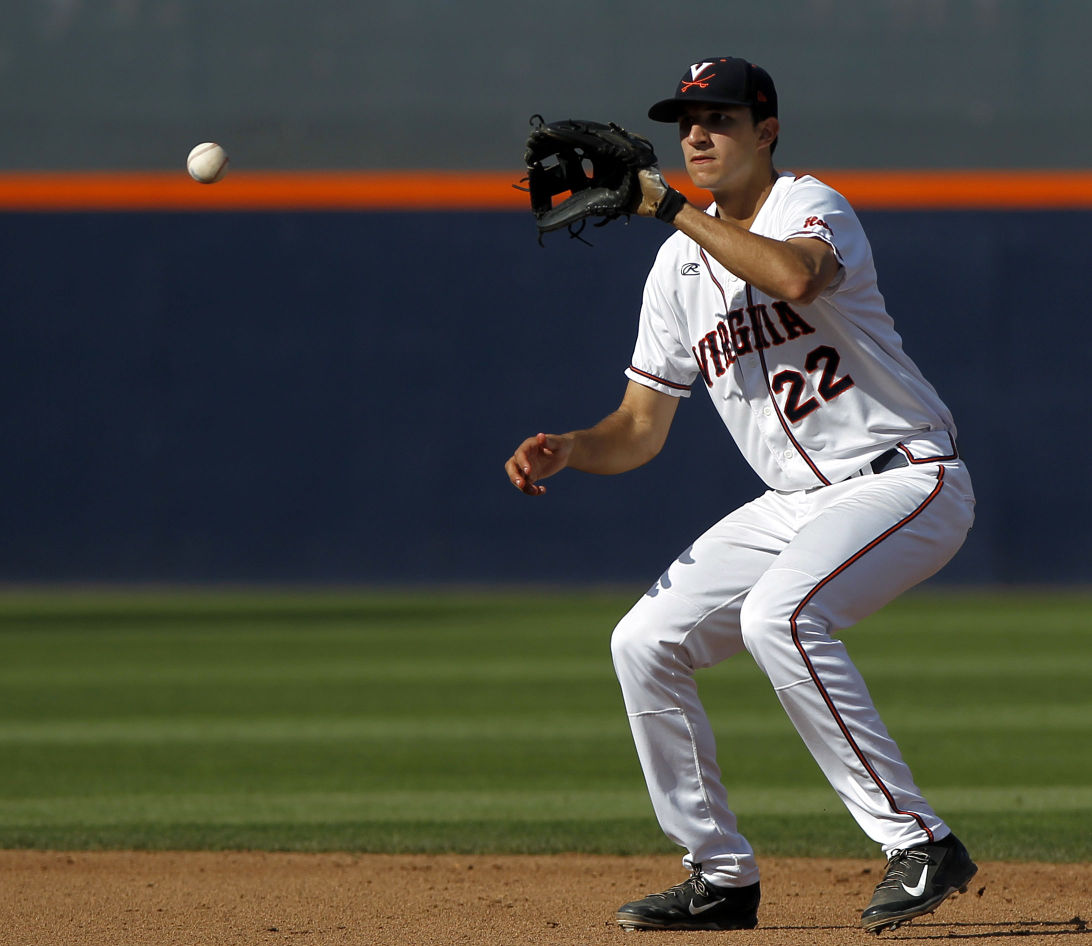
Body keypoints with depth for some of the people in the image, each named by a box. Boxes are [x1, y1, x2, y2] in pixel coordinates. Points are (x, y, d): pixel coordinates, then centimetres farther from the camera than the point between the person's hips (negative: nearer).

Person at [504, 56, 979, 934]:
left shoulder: (810, 206, -12)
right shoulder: (679, 265, 9)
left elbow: (796, 276, -39)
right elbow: (641, 429, 10)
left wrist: (669, 204, -30)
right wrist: (566, 449, -11)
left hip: (907, 479, -8)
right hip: (797, 504, 8)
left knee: (778, 615, -32)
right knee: (646, 643, -1)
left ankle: (920, 844, -25)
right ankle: (722, 878, 10)